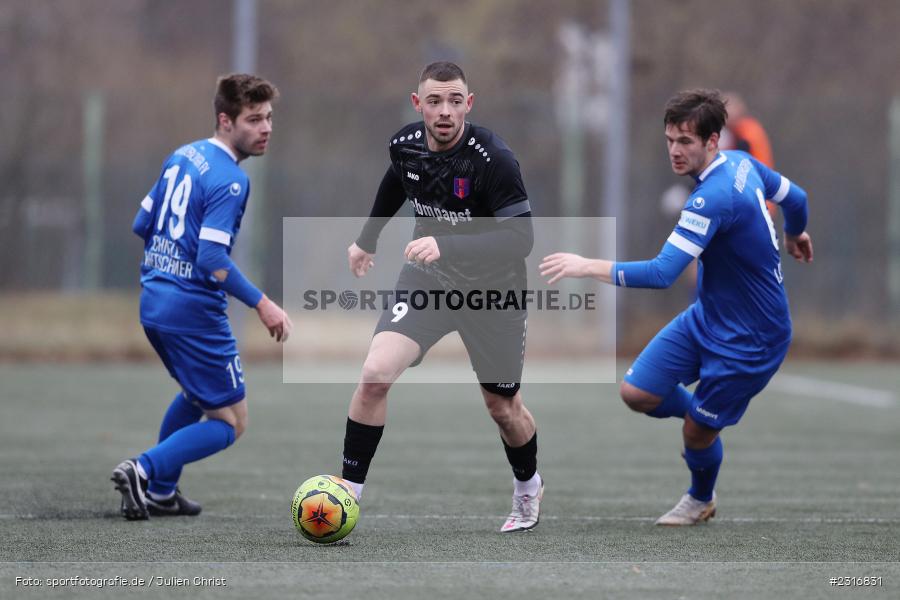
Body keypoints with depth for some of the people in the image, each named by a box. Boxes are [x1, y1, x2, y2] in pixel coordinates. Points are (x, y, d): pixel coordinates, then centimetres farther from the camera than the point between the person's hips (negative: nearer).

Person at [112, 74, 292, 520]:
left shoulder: (182, 156, 9)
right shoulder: (230, 180, -17)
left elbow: (142, 225, 16)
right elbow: (212, 259, -24)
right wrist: (262, 305, -21)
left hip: (153, 303, 9)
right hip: (193, 311, -9)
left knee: (196, 394, 31)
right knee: (230, 423, 1)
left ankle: (161, 492, 32)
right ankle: (145, 470, -15)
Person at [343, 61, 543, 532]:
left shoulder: (492, 159, -27)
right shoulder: (405, 144, -9)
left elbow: (520, 238, -31)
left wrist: (447, 245, -41)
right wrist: (367, 239, 26)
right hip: (428, 279, 3)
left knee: (502, 406, 13)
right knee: (375, 375, -18)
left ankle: (528, 486, 44)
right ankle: (348, 492, -7)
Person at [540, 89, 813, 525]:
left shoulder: (712, 198, -32)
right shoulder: (742, 162, -4)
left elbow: (661, 273, -36)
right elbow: (794, 197, 14)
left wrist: (587, 266, -34)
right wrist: (794, 234, 37)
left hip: (749, 342, -9)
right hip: (708, 315, 9)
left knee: (697, 434, 7)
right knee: (636, 393, 2)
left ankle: (701, 501, 39)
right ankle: (705, 415, 33)